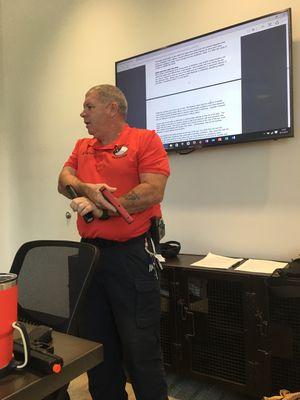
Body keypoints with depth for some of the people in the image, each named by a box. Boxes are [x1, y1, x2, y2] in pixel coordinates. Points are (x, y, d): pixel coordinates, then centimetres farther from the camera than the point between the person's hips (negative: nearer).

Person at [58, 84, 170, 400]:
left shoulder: (145, 140, -4)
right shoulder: (82, 147, 17)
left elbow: (153, 191, -15)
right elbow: (64, 181, 6)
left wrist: (101, 207, -15)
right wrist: (88, 190, -16)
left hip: (131, 254, -6)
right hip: (90, 254, 7)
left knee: (140, 350, 4)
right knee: (96, 347, 18)